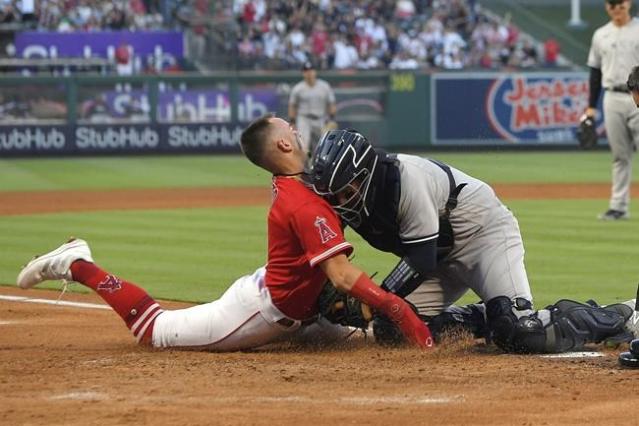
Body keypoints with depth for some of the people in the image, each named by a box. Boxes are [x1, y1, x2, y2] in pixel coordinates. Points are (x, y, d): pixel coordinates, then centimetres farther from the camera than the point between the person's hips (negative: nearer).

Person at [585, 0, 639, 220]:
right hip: (613, 99, 3)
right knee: (620, 155, 5)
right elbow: (595, 72, 15)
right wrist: (591, 106, 11)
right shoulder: (601, 35, 12)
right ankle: (619, 205, 8)